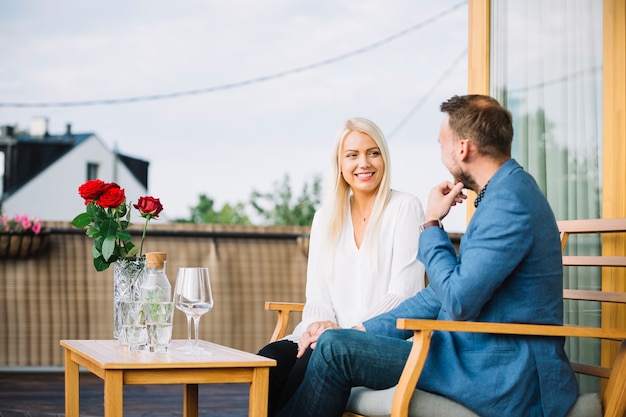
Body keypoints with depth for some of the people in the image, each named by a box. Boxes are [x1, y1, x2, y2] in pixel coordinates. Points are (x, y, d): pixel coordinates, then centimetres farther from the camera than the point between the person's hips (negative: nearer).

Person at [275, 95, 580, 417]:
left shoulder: (509, 203, -18)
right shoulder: (503, 194, 15)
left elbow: (458, 301, -22)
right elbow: (445, 291, 17)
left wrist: (431, 224, -8)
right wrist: (366, 330, 11)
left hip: (501, 377, -10)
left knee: (335, 348, -11)